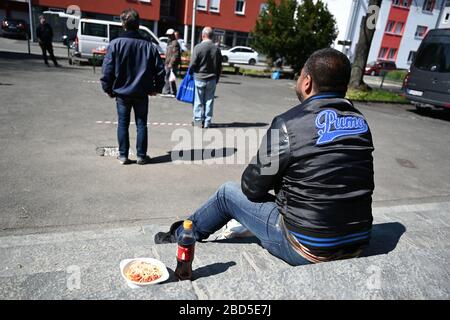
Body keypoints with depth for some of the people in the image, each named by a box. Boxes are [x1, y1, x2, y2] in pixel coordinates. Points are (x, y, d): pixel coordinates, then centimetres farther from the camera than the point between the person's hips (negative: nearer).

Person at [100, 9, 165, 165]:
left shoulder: (115, 44, -7)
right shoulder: (149, 45, -2)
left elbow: (107, 69, -8)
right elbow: (159, 70, 0)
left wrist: (108, 88, 4)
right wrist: (156, 88, 11)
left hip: (122, 92, -1)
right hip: (142, 93, 1)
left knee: (123, 123, 10)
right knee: (141, 124, 9)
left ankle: (123, 155, 15)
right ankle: (141, 156, 14)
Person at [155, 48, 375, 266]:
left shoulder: (288, 124, -17)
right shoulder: (361, 123, 2)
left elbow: (252, 188, -7)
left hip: (307, 251, -6)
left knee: (227, 193, 12)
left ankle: (179, 237, 37)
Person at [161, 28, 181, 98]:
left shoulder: (175, 43, -11)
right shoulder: (169, 42, 20)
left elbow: (175, 55, -20)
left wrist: (171, 63, -23)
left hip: (172, 64, -10)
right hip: (168, 64, 10)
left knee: (171, 79, -7)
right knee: (167, 78, 11)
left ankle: (173, 93, 0)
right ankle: (166, 92, 16)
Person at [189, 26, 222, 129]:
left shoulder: (198, 47, -11)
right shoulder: (217, 49, 1)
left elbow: (193, 64, -11)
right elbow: (219, 67, 5)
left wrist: (191, 73, 7)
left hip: (199, 78, -3)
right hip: (212, 79, 3)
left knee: (199, 101, 7)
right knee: (209, 100, 9)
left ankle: (198, 120, 12)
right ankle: (207, 122, 13)